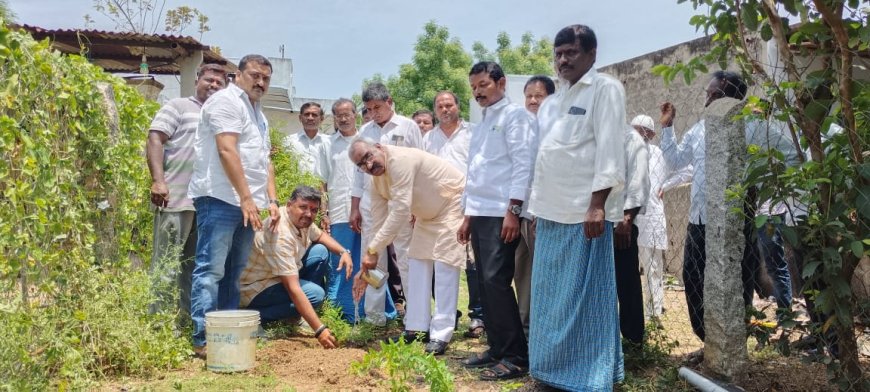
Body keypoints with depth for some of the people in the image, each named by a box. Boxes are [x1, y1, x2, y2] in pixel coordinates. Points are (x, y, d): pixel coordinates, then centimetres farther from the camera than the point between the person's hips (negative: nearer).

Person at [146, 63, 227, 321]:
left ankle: (185, 319, 16)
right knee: (166, 264, -3)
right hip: (176, 200, -6)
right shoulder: (178, 107, 5)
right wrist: (158, 181, -15)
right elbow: (155, 140, -5)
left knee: (194, 266, 9)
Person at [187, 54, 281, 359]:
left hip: (246, 204, 9)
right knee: (211, 270, -8)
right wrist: (246, 198, -18)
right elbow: (226, 151, -15)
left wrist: (272, 200, 12)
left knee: (233, 272, 9)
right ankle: (203, 340, -7)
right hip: (220, 199, -9)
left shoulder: (258, 114, 24)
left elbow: (265, 161, 24)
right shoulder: (226, 101, -4)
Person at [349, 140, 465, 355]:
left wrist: (372, 249, -33)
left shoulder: (401, 160, -32)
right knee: (417, 261, 7)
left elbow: (400, 212, -36)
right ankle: (416, 327, 15)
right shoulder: (376, 181, -4)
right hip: (429, 213, 9)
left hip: (453, 202, -9)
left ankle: (441, 335, -10)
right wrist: (367, 264, -5)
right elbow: (380, 223, -1)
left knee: (444, 264, -13)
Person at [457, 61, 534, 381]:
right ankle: (497, 348, 17)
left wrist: (513, 210, -20)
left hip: (501, 213, -8)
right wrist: (468, 215, 20)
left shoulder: (514, 115, -3)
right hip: (479, 213, 8)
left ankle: (517, 356, -6)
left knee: (496, 280, -13)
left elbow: (523, 162, -13)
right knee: (485, 282, 8)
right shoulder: (481, 124, 21)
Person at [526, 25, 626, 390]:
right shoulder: (555, 99, 19)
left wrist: (597, 205, -19)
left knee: (584, 297, -2)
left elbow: (609, 150, -12)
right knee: (550, 296, 12)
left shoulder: (605, 89, -3)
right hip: (552, 210, 8)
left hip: (583, 210, -8)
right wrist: (538, 208, 16)